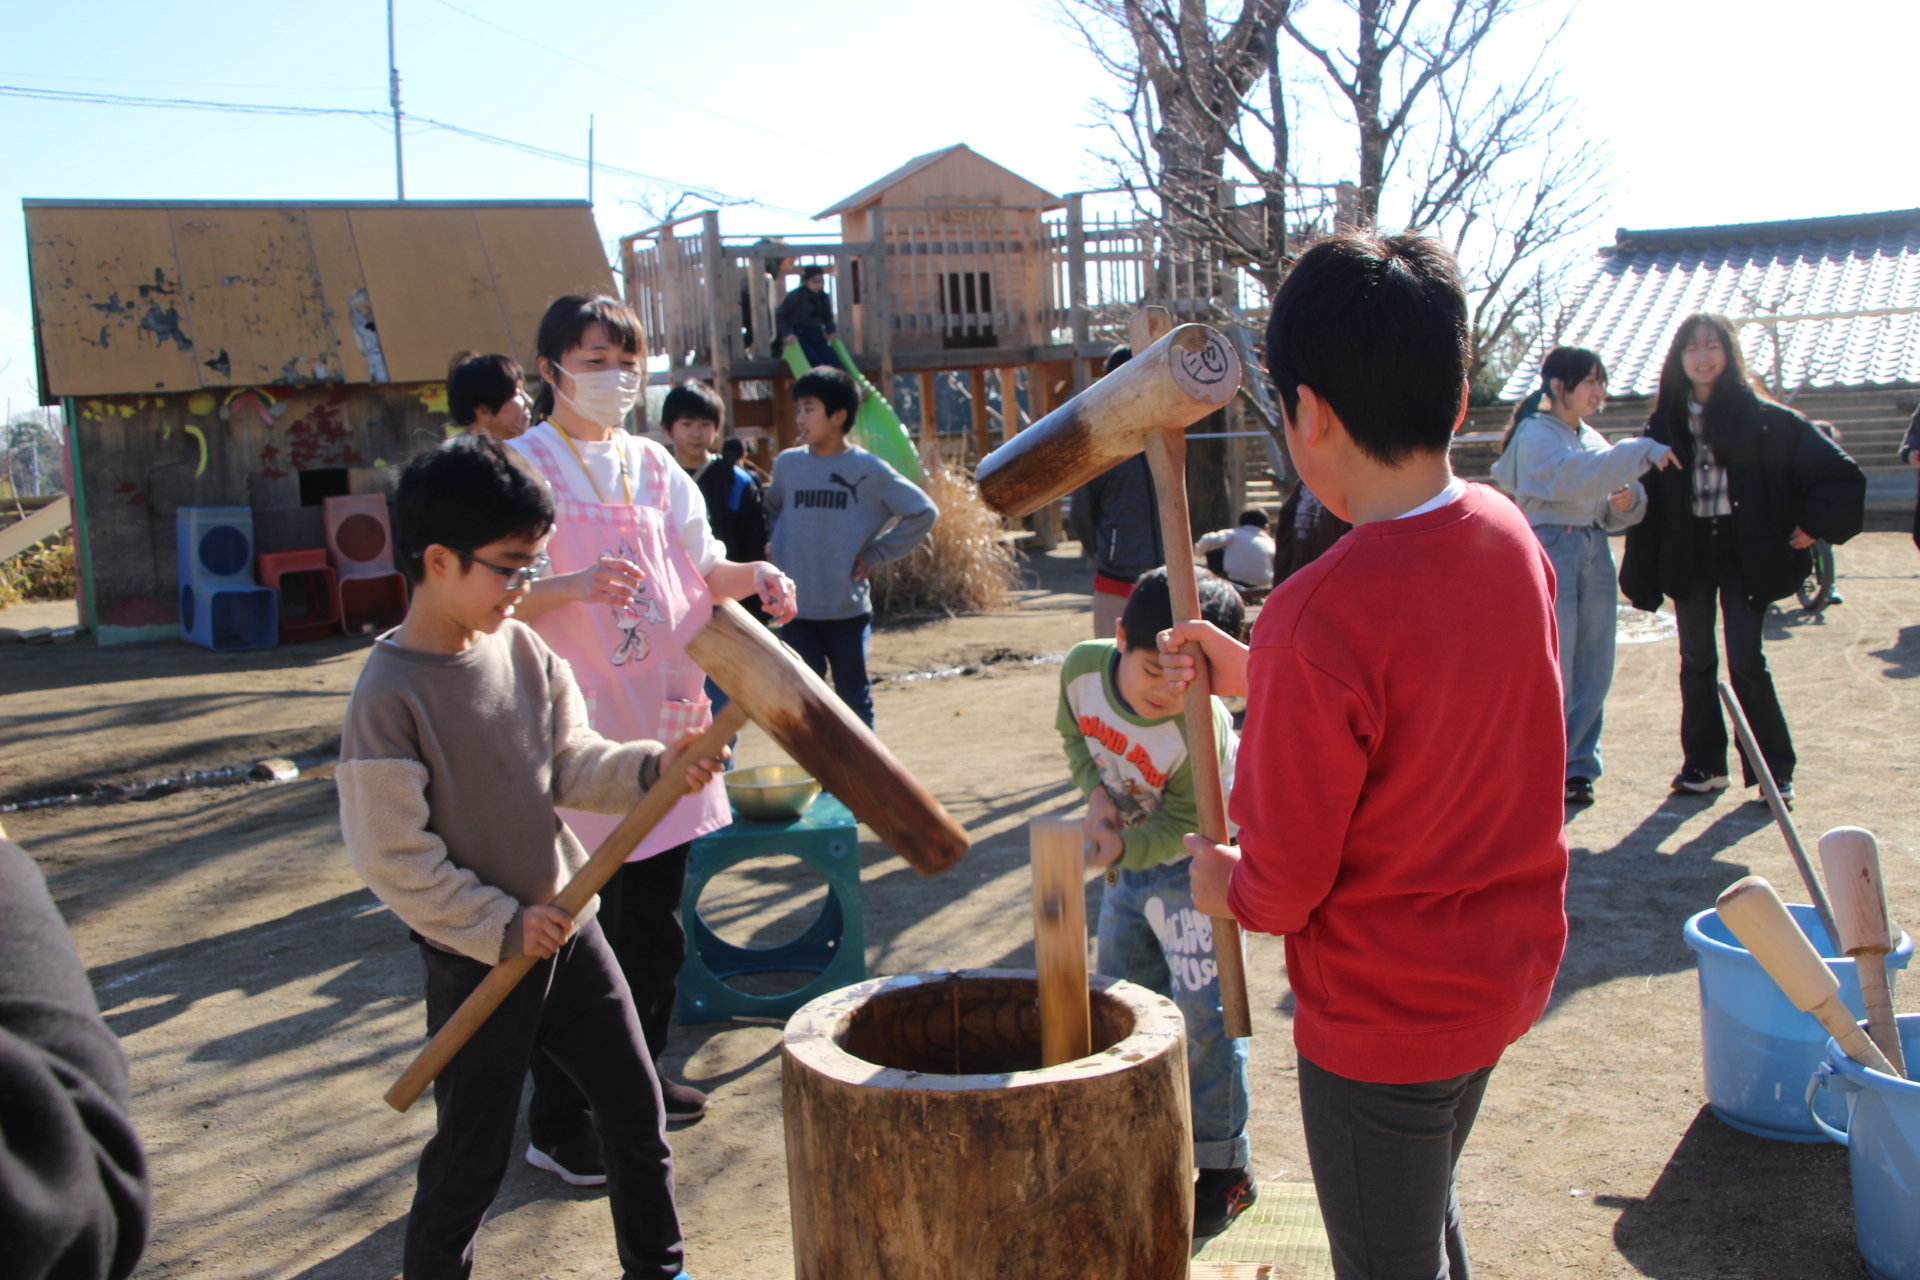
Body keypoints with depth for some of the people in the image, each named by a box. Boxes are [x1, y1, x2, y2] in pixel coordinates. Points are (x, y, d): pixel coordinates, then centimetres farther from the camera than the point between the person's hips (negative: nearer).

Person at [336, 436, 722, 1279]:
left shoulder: (521, 649, 0)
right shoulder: (390, 694, -19)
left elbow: (573, 764, 3)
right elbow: (390, 855, -19)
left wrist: (652, 769, -15)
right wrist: (500, 926, -18)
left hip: (567, 929, 6)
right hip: (475, 961, -6)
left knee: (637, 1115, 15)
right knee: (472, 1156, 8)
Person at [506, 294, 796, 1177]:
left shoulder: (654, 466, 12)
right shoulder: (523, 465, -6)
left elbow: (700, 568, 14)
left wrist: (754, 576, -6)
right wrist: (577, 586, -28)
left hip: (662, 715, 6)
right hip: (576, 723, -6)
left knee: (655, 921, 16)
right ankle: (558, 1123, 10)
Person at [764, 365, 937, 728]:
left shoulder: (868, 470, -7)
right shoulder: (787, 464, 3)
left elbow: (923, 512, -3)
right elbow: (771, 510, 22)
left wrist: (875, 554, -5)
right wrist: (779, 548, 6)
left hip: (849, 609, -2)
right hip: (797, 611, 2)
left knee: (855, 700, 9)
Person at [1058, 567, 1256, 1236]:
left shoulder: (1203, 732, -34)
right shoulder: (1082, 668, -18)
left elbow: (1183, 824, -24)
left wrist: (1123, 847, -40)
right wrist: (1096, 793, -13)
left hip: (1195, 864, -6)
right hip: (1128, 860, 6)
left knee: (1200, 1013, -6)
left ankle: (1223, 1168, 11)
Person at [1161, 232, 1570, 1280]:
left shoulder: (1318, 619, -31)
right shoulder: (1510, 537, -8)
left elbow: (1283, 887, -22)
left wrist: (1217, 880, 0)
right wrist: (1258, 675, 5)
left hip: (1382, 1008, -7)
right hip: (1508, 967, 7)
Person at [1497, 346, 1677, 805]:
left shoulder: (1592, 439, 18)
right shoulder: (1537, 433, -4)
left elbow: (1614, 515, 20)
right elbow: (1571, 476, -25)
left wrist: (1629, 500, -3)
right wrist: (1642, 452, -23)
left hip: (1596, 555, 7)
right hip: (1552, 549, -7)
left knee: (1594, 672, 7)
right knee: (1553, 673, -6)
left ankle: (1577, 767, 18)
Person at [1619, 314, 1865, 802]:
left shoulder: (1764, 418, -4)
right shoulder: (1666, 423, 4)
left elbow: (1838, 472, 0)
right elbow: (1648, 502, 4)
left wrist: (1813, 523, -5)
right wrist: (1642, 575, 0)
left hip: (1745, 553, -3)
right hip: (1687, 555, 3)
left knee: (1745, 661, -6)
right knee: (1696, 662, 9)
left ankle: (1774, 769, 5)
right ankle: (1703, 763, 19)